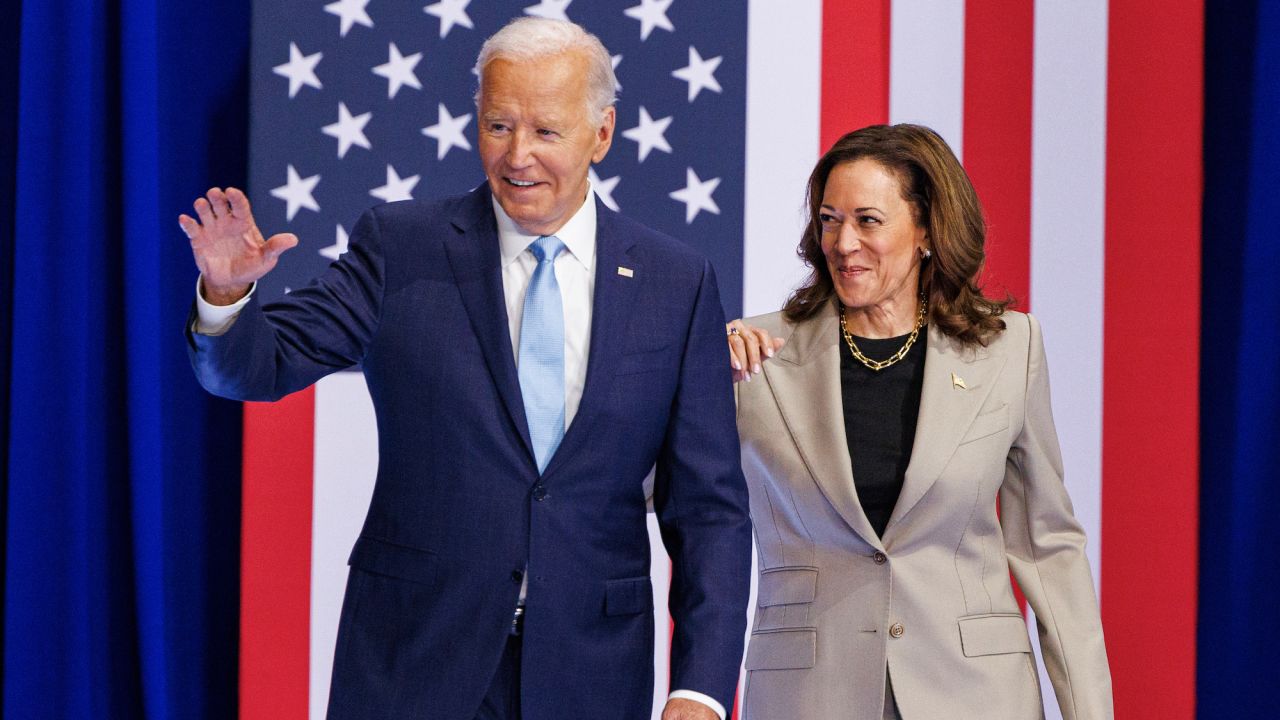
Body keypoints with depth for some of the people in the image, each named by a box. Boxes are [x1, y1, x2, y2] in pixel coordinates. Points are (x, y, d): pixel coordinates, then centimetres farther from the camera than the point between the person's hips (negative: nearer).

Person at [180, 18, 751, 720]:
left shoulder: (677, 284, 2)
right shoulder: (399, 245, 0)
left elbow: (707, 507, 1)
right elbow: (258, 366, -6)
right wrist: (226, 291, -28)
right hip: (414, 662, -1)